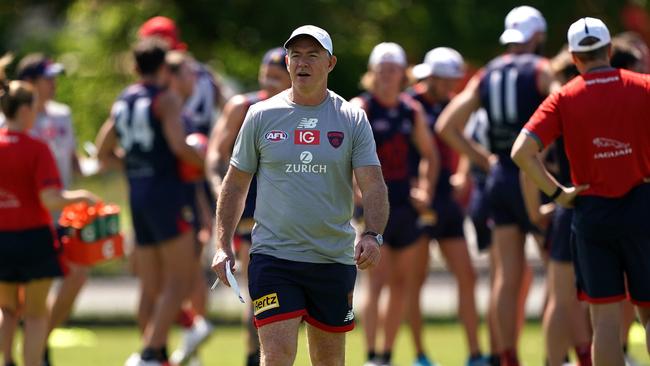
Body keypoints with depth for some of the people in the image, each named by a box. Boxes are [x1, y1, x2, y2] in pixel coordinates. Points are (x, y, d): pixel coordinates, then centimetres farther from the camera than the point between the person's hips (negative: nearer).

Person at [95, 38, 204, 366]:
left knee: (150, 287, 11)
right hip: (166, 191, -7)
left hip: (136, 194, 7)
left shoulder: (122, 102, 15)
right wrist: (205, 161, -3)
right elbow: (179, 145, -19)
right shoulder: (166, 99, -6)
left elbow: (104, 155, 19)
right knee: (179, 281, -7)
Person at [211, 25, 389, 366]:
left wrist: (372, 235, -21)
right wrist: (223, 245, 3)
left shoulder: (352, 119, 3)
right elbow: (235, 184, 11)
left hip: (334, 260, 1)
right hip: (273, 257, -1)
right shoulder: (261, 115, 3)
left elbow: (373, 186, -4)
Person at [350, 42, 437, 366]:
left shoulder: (413, 111, 11)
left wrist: (425, 192, 11)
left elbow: (429, 155, 23)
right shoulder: (361, 108, -6)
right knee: (377, 281, -13)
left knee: (402, 285, 8)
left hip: (405, 205, 6)